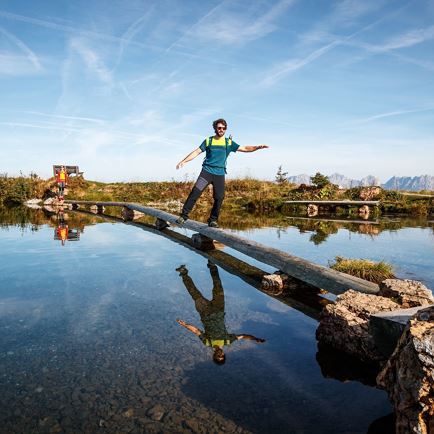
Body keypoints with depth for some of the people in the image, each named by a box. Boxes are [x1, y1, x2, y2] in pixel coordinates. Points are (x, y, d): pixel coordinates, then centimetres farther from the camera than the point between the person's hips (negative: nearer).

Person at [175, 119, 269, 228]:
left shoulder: (229, 142, 10)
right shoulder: (208, 141, 9)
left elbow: (245, 149, 7)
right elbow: (196, 152, 7)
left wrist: (258, 147, -8)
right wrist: (183, 161, 0)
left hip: (220, 174, 2)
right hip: (207, 170, -2)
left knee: (219, 198, -4)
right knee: (195, 192, -15)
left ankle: (213, 220, 11)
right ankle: (184, 215, -10)